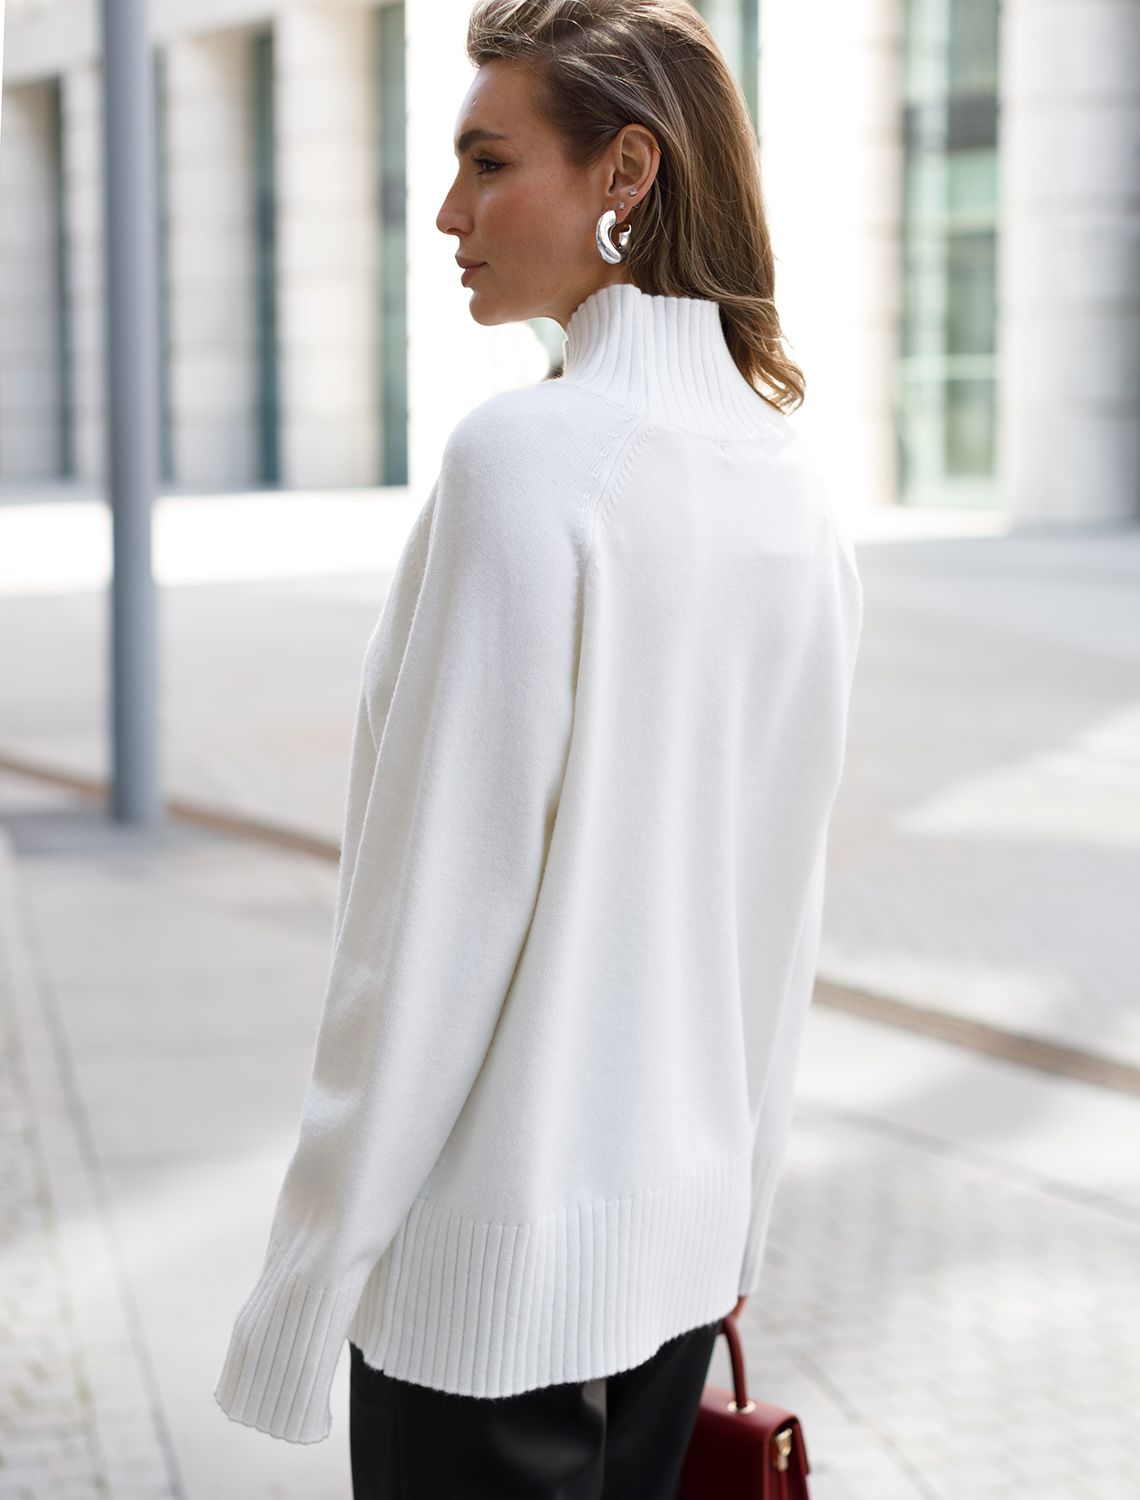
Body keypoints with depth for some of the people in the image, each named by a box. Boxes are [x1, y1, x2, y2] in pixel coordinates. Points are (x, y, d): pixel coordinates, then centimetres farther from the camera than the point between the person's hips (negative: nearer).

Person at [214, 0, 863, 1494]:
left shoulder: (529, 452, -18)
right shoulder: (796, 485, 5)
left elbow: (436, 899, -19)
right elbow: (783, 901, 11)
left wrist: (305, 1287, -11)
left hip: (497, 1261, -7)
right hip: (685, 1231, 7)